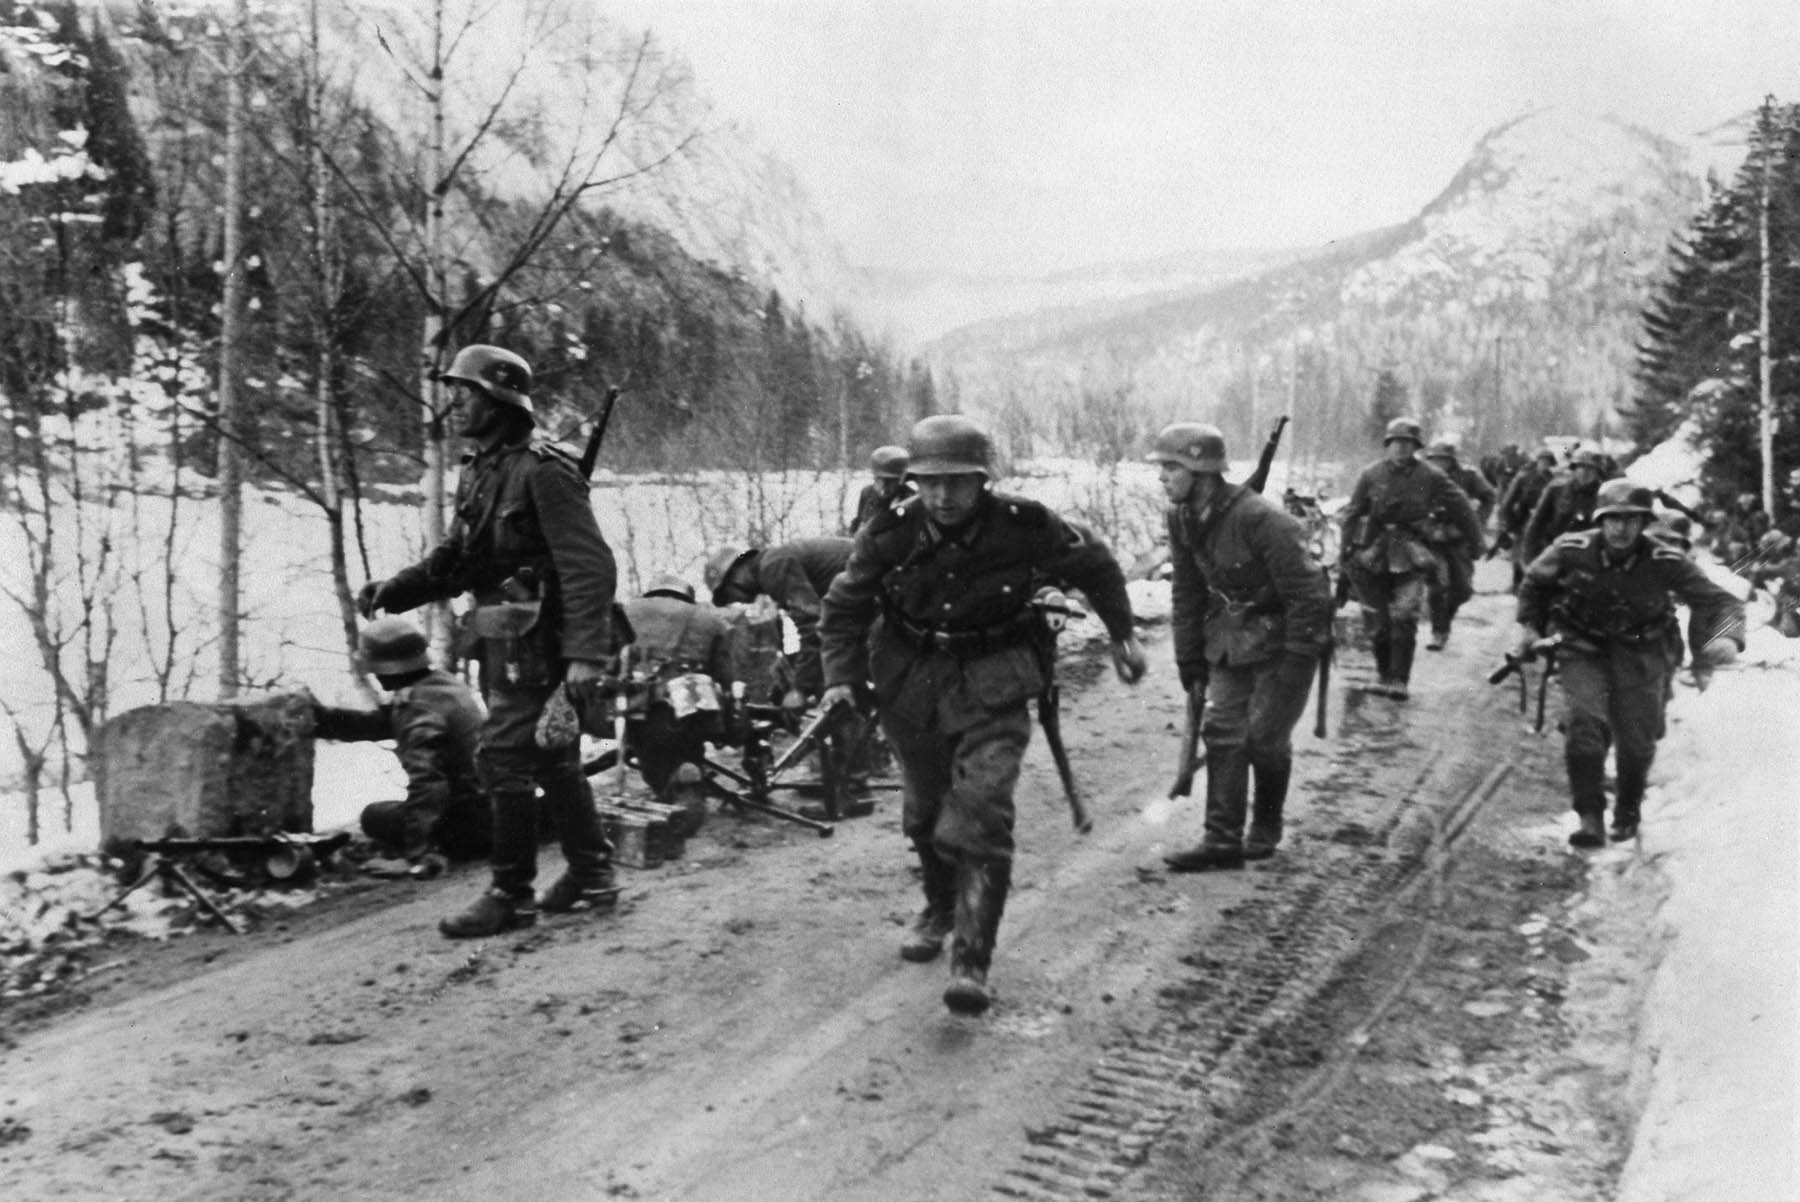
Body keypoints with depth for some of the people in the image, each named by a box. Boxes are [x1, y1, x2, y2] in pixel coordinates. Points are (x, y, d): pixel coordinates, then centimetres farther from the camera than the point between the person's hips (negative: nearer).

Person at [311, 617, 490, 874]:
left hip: (470, 826, -9)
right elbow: (378, 723, 16)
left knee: (374, 816, 4)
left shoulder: (420, 710, -20)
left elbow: (426, 779, -30)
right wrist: (318, 716, 12)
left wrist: (420, 850, -33)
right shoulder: (444, 683, 8)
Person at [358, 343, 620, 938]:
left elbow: (588, 565, -21)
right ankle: (591, 873, 27)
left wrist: (586, 653, -26)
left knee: (504, 758, -6)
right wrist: (394, 589, 4)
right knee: (551, 759, 15)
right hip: (503, 639, 9)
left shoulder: (543, 470, -15)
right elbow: (455, 557, 19)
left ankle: (511, 895, 6)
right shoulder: (480, 470, 13)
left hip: (535, 639, -9)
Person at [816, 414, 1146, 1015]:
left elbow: (1095, 567, 3)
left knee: (982, 814, -16)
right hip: (911, 685, 3)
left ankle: (972, 960, -10)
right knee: (924, 813, 16)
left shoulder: (1025, 527, -16)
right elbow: (846, 606, 2)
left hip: (992, 687, -3)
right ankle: (940, 909, 43)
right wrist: (842, 677, -9)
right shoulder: (888, 534, -13)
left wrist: (1122, 634, 12)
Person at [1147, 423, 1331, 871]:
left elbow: (1308, 592, -23)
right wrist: (1189, 658, 7)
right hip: (1230, 640, 7)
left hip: (1281, 640, -7)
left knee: (1265, 736, -2)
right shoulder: (1182, 520, -3)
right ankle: (1222, 840, 3)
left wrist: (1296, 663, -22)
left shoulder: (1261, 519, -27)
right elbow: (1187, 593, 7)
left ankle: (1266, 829, 21)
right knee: (1220, 730, 0)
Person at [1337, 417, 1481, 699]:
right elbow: (1352, 513, 1)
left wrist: (1475, 540, 3)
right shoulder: (1371, 475, -1)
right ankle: (1383, 673, 26)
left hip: (1411, 555, -1)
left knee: (1405, 617, -12)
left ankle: (1400, 680, -5)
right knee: (1376, 619, 6)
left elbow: (1460, 507, 3)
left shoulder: (1430, 477, -3)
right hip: (1375, 553, 2)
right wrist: (1345, 551, -3)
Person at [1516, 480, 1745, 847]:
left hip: (1638, 650, 0)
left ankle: (1628, 814, 29)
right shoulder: (1571, 551, -18)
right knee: (1584, 721, -20)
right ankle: (1590, 817, -9)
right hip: (1582, 647, 0)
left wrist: (1728, 638, -37)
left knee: (1638, 740, 1)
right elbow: (1534, 582, 4)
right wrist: (1529, 626, 1)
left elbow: (1719, 601, -18)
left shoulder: (1666, 563, -21)